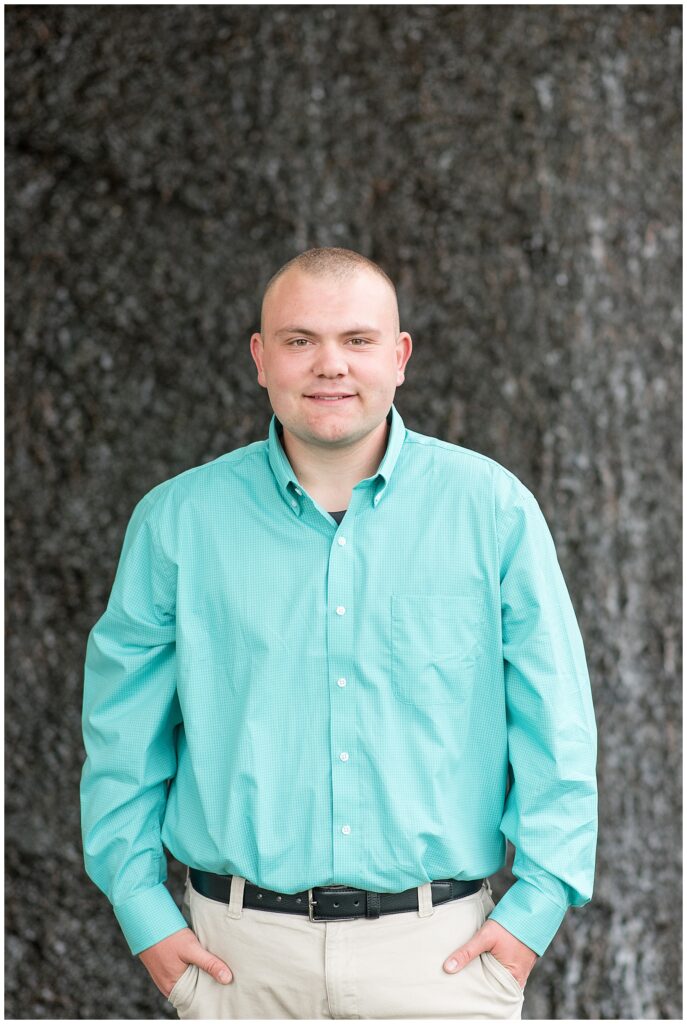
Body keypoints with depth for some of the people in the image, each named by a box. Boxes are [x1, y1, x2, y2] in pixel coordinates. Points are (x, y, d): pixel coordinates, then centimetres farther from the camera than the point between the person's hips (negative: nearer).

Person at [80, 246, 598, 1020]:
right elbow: (122, 731, 8)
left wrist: (537, 903, -3)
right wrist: (143, 908, 2)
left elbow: (555, 724, 3)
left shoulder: (491, 508, 1)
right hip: (240, 953, 1)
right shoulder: (177, 520, 2)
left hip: (440, 949, 0)